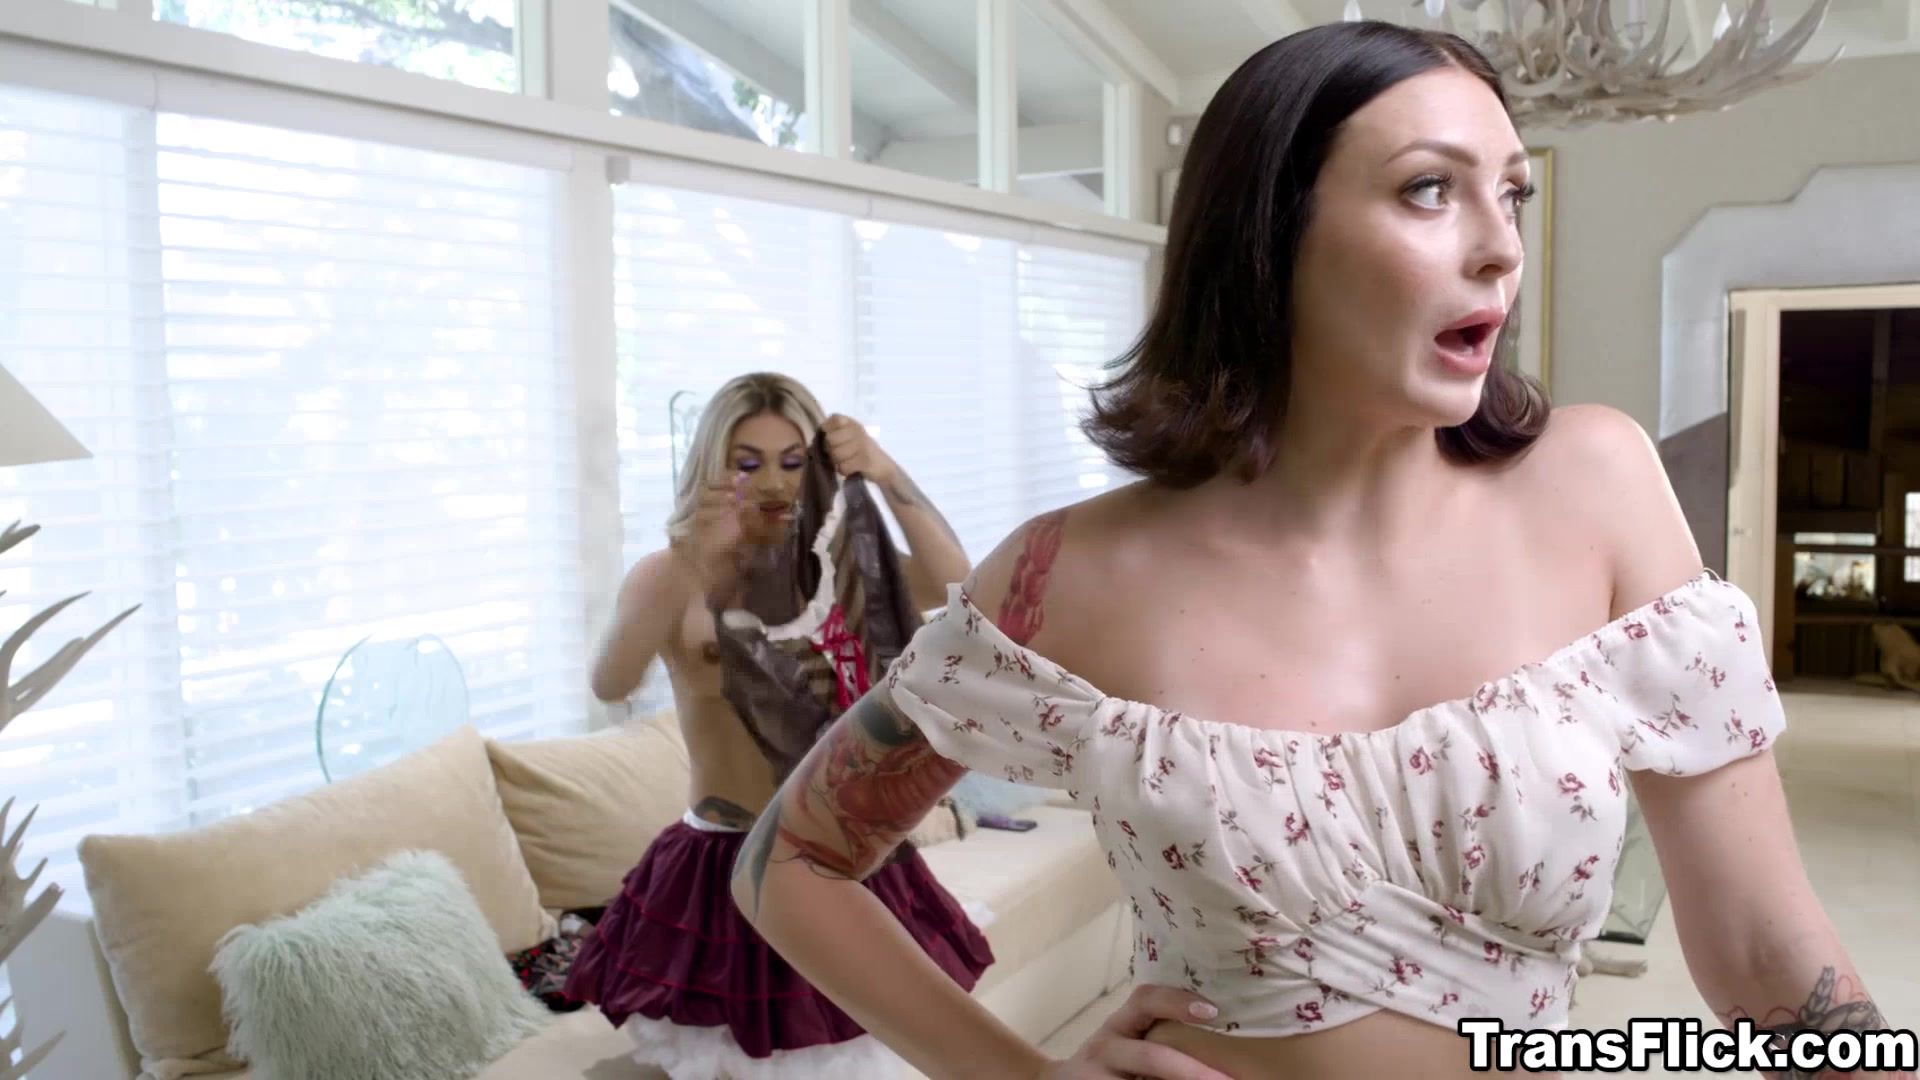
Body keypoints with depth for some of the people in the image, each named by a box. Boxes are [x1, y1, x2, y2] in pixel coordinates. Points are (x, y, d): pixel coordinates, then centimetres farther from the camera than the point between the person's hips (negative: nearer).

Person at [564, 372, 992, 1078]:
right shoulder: (669, 574, -7)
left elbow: (956, 589, -14)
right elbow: (610, 685, -26)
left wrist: (889, 478, -25)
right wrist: (695, 566, -40)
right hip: (721, 872, -3)